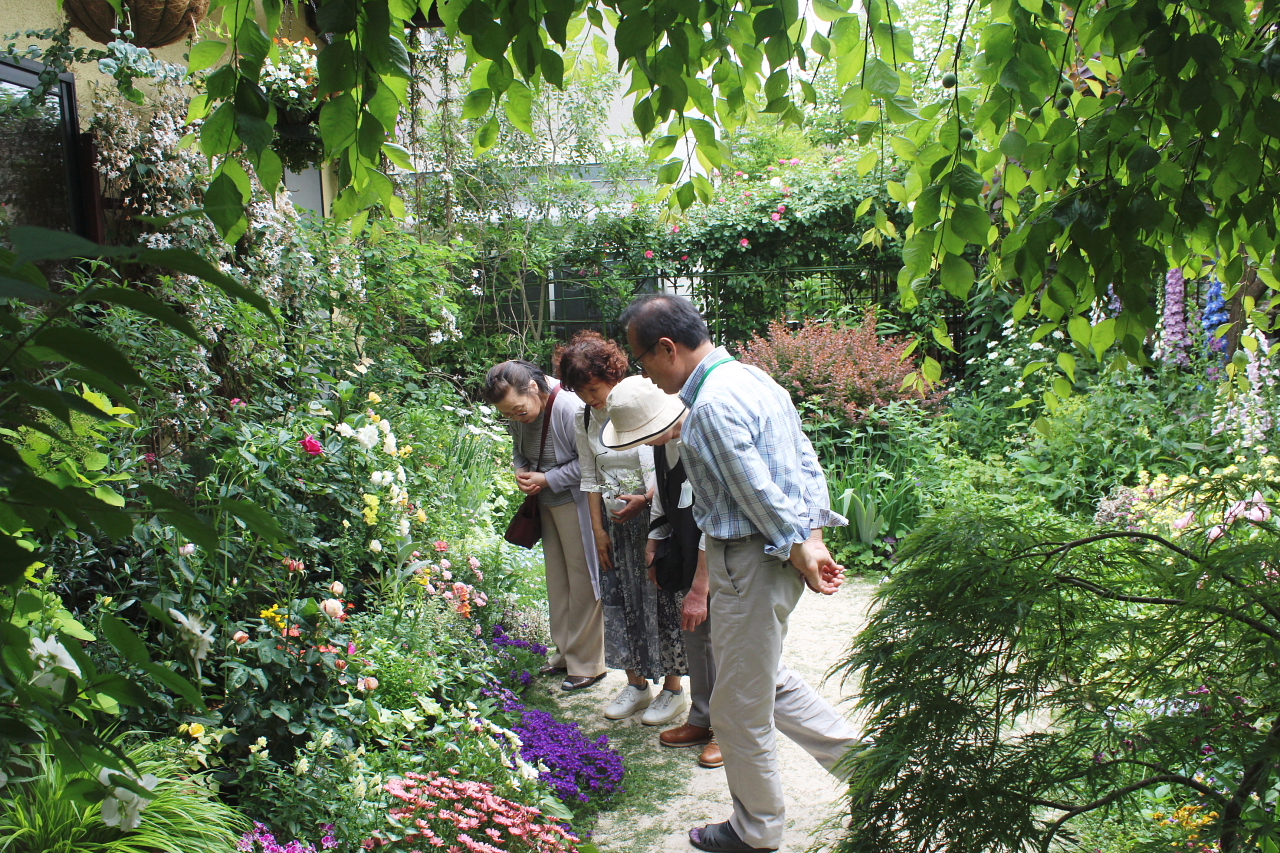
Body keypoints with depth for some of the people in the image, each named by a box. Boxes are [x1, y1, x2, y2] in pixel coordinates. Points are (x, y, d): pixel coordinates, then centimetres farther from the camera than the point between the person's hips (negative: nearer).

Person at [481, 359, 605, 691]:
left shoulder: (572, 409, -25)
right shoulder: (518, 416, 0)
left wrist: (547, 479, -20)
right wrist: (521, 472, -4)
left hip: (576, 505, -8)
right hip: (546, 504, 8)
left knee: (582, 581, 1)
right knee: (557, 580, 16)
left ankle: (587, 663, 12)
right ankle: (565, 652, 30)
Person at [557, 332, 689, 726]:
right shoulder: (585, 420, 2)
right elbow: (590, 479, 7)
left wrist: (644, 500, -21)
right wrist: (599, 530, 4)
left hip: (656, 516, -6)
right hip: (616, 520, 6)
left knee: (664, 601, 1)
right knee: (620, 599, 10)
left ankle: (673, 688, 17)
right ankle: (636, 683, 26)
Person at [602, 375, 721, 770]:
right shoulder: (663, 441, -2)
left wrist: (700, 590, -23)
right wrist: (654, 544, 18)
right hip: (688, 553, 8)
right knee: (695, 636, 15)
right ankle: (702, 719, 31)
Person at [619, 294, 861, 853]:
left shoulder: (712, 403, -21)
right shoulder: (753, 378, 10)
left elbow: (759, 491, -24)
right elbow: (807, 462, 11)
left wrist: (798, 551, -14)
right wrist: (813, 539, 9)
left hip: (750, 562, -10)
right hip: (782, 553, 10)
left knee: (740, 708, 7)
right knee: (766, 679, 26)